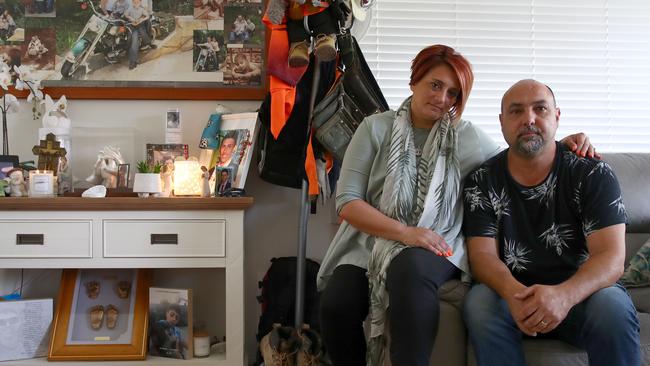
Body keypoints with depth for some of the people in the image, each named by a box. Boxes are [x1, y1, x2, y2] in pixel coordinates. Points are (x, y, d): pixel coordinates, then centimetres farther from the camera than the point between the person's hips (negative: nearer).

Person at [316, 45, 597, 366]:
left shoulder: (467, 137, 11)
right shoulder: (375, 128, 6)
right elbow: (347, 201, -2)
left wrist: (562, 146, -2)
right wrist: (405, 232, -16)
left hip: (437, 244, 0)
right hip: (374, 240, 1)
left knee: (411, 269, -38)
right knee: (336, 303, -30)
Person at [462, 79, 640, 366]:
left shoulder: (593, 174, -5)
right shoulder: (482, 181, 1)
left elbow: (611, 258, -14)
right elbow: (482, 254, -6)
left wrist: (563, 295, -37)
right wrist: (514, 293, -31)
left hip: (579, 292, -1)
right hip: (513, 292, 1)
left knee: (613, 307, -33)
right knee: (479, 302, -30)